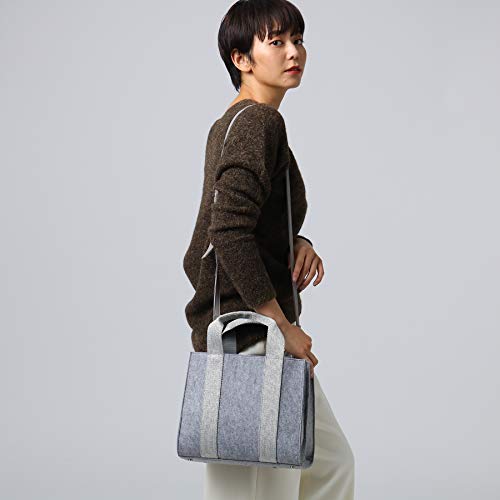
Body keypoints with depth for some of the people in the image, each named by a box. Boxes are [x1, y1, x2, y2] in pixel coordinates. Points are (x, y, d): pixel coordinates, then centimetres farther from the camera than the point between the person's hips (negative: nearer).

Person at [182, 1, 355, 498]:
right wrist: (283, 325, -21)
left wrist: (299, 244, 1)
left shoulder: (231, 122, 16)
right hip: (249, 335, -11)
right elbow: (231, 233, -26)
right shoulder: (259, 121, -15)